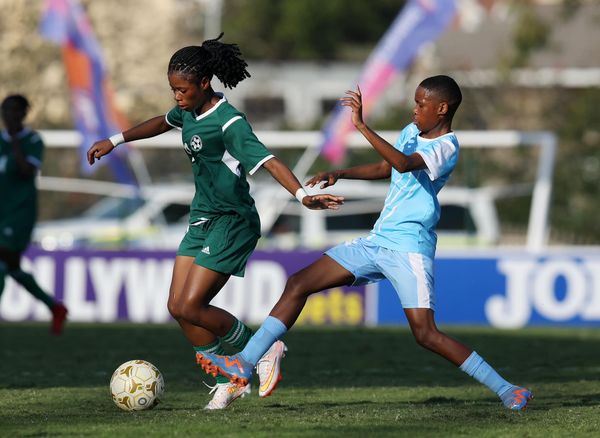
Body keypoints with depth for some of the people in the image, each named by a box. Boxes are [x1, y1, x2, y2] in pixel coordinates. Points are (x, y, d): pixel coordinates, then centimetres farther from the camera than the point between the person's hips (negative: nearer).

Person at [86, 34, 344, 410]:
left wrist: (302, 195, -48)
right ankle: (230, 380, 15)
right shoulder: (190, 111, 5)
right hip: (202, 219, 9)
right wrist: (115, 141, 34)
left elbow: (267, 160, -34)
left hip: (232, 223, -9)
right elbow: (162, 123, 28)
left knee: (191, 308, -13)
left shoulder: (228, 122, -22)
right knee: (178, 307, 4)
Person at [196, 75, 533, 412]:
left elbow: (404, 163, -33)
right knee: (298, 285, 3)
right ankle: (245, 364, 4)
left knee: (426, 333, -17)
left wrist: (362, 126, -35)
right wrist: (339, 175, 16)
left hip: (410, 248, -8)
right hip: (377, 241, 9)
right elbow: (385, 168, 30)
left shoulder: (446, 147, -13)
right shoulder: (412, 132, 13)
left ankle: (506, 390, -8)